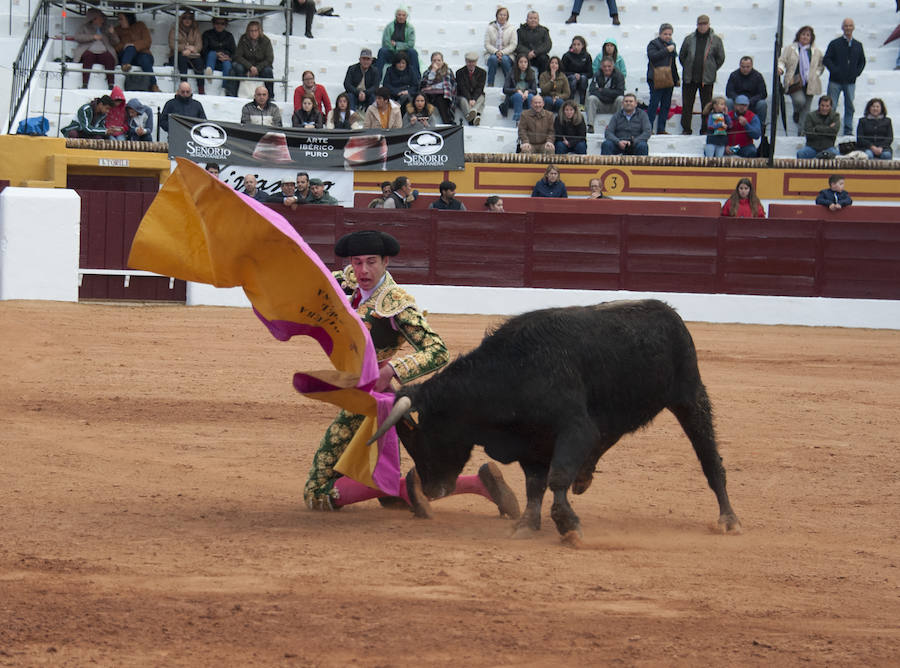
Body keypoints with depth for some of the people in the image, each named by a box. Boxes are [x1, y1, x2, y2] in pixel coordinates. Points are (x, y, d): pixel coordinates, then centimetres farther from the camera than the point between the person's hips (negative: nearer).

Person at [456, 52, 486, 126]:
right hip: (463, 96, -1)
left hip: (477, 96, 2)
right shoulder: (460, 72, 3)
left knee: (481, 99, -32)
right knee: (463, 101, -35)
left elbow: (480, 88, -5)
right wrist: (469, 100, -25)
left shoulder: (482, 72, 7)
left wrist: (474, 99, -23)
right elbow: (463, 88, -9)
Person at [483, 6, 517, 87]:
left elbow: (513, 45, -1)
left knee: (504, 59, -35)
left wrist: (502, 52, -15)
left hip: (507, 54, 0)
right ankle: (490, 85, -33)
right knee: (493, 58, -35)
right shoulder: (490, 28, 8)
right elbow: (487, 44, 2)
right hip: (492, 54, 0)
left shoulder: (512, 28, 7)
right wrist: (496, 52, -16)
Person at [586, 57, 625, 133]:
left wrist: (603, 91, -19)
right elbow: (592, 90, -15)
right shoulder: (597, 75, -3)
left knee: (621, 99, -30)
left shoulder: (618, 75, -6)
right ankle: (590, 126, -29)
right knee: (591, 98, -27)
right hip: (600, 105, 1)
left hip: (613, 106, -1)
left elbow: (620, 92, -16)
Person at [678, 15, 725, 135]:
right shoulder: (689, 39, 4)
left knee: (706, 106, 3)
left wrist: (711, 70, 3)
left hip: (707, 79, -2)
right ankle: (686, 129, 11)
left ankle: (705, 130, 10)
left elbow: (721, 58, 6)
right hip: (689, 79, 2)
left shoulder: (716, 40, 0)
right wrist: (688, 68, 8)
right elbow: (681, 56, 13)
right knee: (687, 105, 4)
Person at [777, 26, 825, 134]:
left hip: (810, 84, 3)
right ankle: (796, 113, 9)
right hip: (795, 82, -3)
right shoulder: (790, 48, 7)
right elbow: (782, 60, 4)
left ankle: (802, 132, 7)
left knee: (806, 109, 1)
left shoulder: (816, 52, 12)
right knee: (799, 100, -26)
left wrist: (815, 74, 1)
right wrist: (781, 68, -18)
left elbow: (821, 66, 20)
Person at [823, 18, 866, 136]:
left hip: (850, 81, 2)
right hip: (835, 81, -2)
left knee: (850, 107, 4)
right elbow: (826, 60, -2)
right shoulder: (835, 44, 2)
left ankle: (848, 130, 10)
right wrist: (835, 71, -14)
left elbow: (862, 62, 18)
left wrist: (857, 72, 2)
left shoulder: (858, 45, 11)